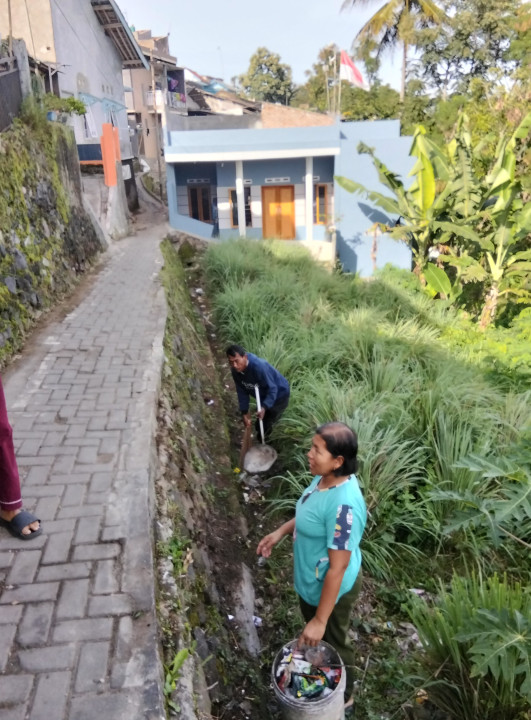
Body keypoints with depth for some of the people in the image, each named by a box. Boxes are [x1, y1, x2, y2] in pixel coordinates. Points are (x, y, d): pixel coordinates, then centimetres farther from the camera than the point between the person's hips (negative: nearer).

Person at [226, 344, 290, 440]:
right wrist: (244, 412, -11)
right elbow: (242, 391, -8)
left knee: (263, 428, -6)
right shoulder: (235, 370, -19)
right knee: (259, 427, 18)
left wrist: (264, 408, -43)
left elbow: (272, 389, -32)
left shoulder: (259, 366, -40)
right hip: (264, 396, 7)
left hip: (279, 395, -7)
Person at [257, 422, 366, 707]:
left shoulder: (343, 505, -39)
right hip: (310, 580, 8)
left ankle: (342, 695, 49)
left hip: (330, 589, -8)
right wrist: (280, 532, 4)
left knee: (333, 643, 21)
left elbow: (337, 569, -31)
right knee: (313, 633, 33)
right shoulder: (325, 478, -11)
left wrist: (320, 621, -23)